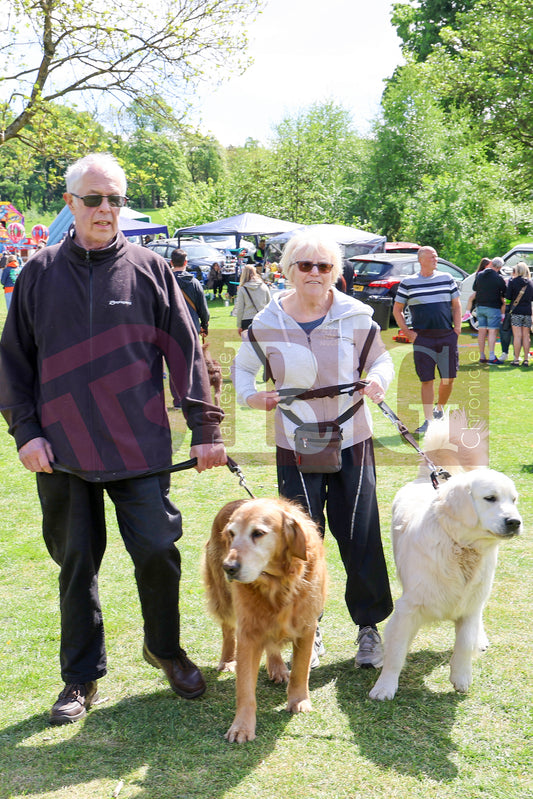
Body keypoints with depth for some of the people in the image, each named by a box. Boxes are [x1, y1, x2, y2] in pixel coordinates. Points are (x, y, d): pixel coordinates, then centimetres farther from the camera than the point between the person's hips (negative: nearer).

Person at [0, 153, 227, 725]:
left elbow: (185, 352, 4)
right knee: (76, 565, 9)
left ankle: (165, 648, 27)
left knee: (157, 552, 0)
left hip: (140, 447, -1)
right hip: (62, 452, 1)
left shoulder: (149, 270, 3)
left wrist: (205, 428, 0)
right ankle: (81, 678, 25)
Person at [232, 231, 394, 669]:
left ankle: (369, 625, 22)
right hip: (296, 447, 0)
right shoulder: (266, 324, -5)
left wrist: (379, 380, -10)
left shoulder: (356, 319, -5)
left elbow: (381, 358, 11)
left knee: (360, 538, 2)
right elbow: (242, 366, 12)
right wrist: (249, 395, -8)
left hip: (352, 441, 0)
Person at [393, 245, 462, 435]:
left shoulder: (447, 279, 9)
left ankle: (440, 408, 29)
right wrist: (407, 332, 0)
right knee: (427, 380, -2)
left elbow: (456, 305, 16)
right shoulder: (408, 283, 3)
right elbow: (397, 309, 9)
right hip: (422, 339, -2)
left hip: (447, 337, 2)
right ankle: (428, 420, 5)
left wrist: (457, 328, 5)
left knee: (448, 378, 4)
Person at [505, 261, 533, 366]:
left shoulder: (512, 281, -5)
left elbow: (508, 298, -4)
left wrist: (507, 304, 16)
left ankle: (516, 359, -2)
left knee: (517, 336, -3)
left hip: (516, 312, -3)